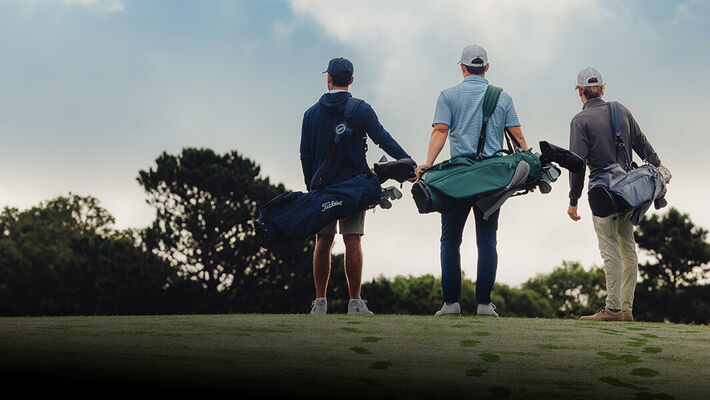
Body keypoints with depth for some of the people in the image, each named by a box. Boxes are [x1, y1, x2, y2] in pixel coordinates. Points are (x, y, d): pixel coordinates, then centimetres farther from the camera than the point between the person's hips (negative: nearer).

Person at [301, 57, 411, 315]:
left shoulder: (311, 113, 5)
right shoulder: (361, 110, -3)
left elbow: (305, 155, 8)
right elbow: (383, 139, -12)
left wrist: (311, 185, 17)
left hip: (323, 186, 2)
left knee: (323, 242, 6)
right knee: (352, 241, -3)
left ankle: (320, 302, 5)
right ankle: (355, 302, -5)